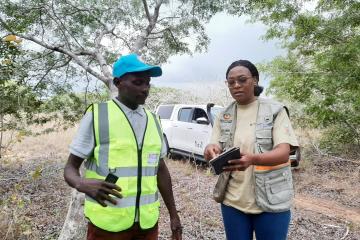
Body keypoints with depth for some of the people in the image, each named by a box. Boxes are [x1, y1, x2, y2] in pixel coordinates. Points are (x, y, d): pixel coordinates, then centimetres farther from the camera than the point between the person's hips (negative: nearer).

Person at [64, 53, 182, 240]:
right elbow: (70, 168, -4)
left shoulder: (153, 120, 5)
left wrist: (173, 214, 12)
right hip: (108, 224, -4)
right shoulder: (96, 115, -9)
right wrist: (82, 184, -26)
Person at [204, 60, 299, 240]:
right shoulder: (224, 116, 5)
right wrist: (210, 151, -24)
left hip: (271, 201, -2)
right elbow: (213, 149, 1)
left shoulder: (275, 110, -6)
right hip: (232, 200, 3)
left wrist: (252, 159, -35)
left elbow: (284, 153, -15)